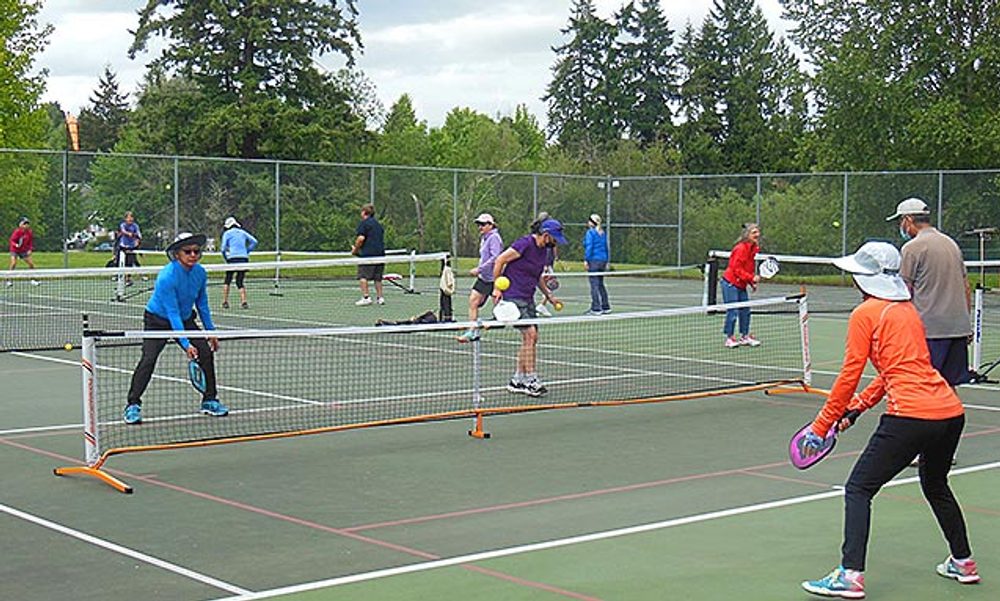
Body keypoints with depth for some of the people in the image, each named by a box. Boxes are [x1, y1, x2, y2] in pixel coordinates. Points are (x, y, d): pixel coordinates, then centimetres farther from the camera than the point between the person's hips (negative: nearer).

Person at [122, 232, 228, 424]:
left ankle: (209, 401, 10)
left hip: (185, 319, 6)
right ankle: (133, 405, -10)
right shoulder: (167, 277, -30)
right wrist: (186, 344, -33)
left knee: (206, 353, -7)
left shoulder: (200, 273, -11)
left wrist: (210, 331, 6)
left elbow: (202, 304, 4)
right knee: (148, 359, -21)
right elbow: (172, 313, -30)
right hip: (158, 321, -6)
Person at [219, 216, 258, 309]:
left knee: (227, 281, 11)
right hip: (244, 258, 3)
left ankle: (225, 301, 5)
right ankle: (244, 301, -8)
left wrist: (226, 259, 12)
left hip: (233, 258, -3)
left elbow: (223, 248, 0)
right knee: (240, 281, 8)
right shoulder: (243, 232, 16)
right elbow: (254, 241, 9)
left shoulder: (227, 233, 6)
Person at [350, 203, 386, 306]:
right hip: (380, 253, 8)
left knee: (363, 276, -5)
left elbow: (361, 238, -15)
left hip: (367, 254, -8)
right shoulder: (378, 224, 20)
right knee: (377, 277, 13)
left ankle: (366, 297, -13)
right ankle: (379, 297, 13)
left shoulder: (364, 223, -4)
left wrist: (355, 249, -1)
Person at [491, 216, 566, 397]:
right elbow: (499, 261, -14)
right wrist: (497, 288, -14)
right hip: (513, 296, -9)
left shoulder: (542, 250, 11)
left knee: (531, 338, 7)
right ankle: (531, 379, -12)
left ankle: (517, 380, 14)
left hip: (528, 298, 9)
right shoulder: (525, 244, -16)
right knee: (529, 333, -15)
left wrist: (549, 295, 19)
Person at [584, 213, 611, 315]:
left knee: (594, 285, -6)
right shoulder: (603, 233, 14)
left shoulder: (590, 232, -7)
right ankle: (606, 307, 19)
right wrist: (606, 262, 22)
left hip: (594, 260, -8)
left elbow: (589, 246, -15)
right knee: (600, 285, 17)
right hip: (603, 260, 8)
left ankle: (596, 309, -8)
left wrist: (586, 260, -15)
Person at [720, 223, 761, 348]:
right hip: (731, 283, -9)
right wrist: (752, 278, -25)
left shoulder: (754, 248, 7)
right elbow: (737, 268, -22)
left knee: (745, 310, 11)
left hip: (741, 285, 9)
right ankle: (730, 338, 0)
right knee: (733, 311, -7)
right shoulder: (741, 248, -20)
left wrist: (752, 282, 8)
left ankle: (745, 336, 19)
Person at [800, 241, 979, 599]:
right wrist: (859, 406, 23)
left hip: (911, 416, -8)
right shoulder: (907, 310, 20)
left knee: (858, 490, -2)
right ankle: (963, 563, 41)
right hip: (951, 411, 8)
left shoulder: (865, 314, -2)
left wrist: (820, 426, 1)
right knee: (935, 486, 30)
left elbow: (849, 376, -4)